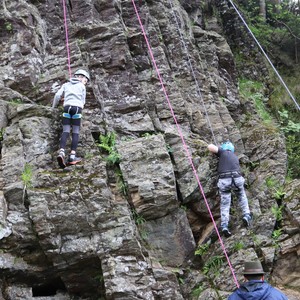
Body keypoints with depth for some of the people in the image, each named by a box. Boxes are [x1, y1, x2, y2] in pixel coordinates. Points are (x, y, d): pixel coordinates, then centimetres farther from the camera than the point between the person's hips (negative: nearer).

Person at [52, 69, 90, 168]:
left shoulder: (66, 84, 22)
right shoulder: (82, 86, 18)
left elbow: (58, 95, 11)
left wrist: (53, 107, 22)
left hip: (67, 107, 2)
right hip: (77, 108, -2)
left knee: (66, 131, -4)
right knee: (75, 132, -1)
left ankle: (61, 152, -26)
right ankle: (72, 156, -12)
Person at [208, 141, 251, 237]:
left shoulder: (223, 152, 12)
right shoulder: (235, 157, 26)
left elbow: (210, 147, -1)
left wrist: (212, 145, 22)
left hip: (224, 180, -3)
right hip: (237, 179, 3)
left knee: (225, 204, 3)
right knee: (242, 197, 29)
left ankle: (224, 226, -9)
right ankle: (246, 215, 14)